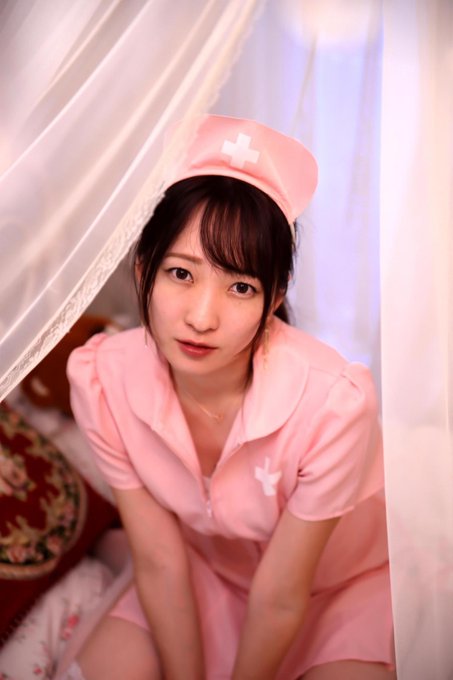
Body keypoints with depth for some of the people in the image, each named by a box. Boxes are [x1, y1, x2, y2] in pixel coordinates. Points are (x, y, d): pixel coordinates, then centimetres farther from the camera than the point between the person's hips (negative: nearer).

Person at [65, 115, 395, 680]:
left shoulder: (333, 402, -36)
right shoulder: (101, 380, -26)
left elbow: (281, 595, -22)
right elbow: (159, 562, -15)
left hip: (341, 579, -1)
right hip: (207, 571, 2)